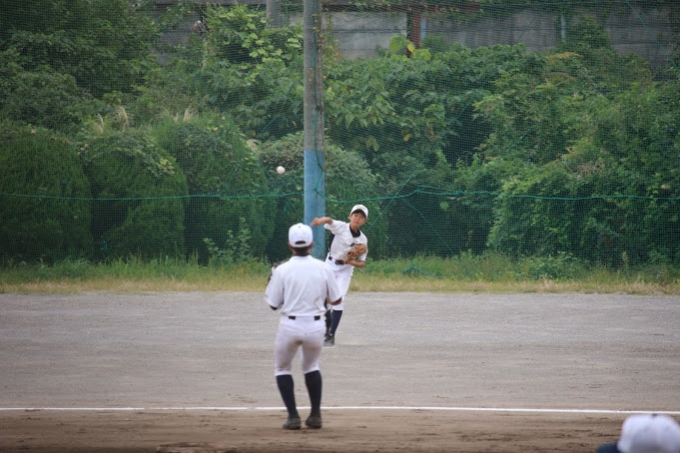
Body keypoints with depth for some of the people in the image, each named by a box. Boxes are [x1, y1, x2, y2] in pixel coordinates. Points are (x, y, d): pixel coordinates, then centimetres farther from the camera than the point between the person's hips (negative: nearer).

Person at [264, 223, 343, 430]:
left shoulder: (282, 270, -9)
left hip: (290, 325, -2)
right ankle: (315, 415, 20)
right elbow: (336, 299, 6)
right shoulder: (322, 269, -2)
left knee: (282, 368, 17)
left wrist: (272, 279, 13)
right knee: (311, 366, 26)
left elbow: (273, 304, -2)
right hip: (315, 326, 3)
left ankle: (293, 416, 4)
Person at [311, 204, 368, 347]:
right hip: (330, 265, 0)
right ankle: (327, 327, 31)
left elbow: (362, 264, -3)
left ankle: (331, 336, -7)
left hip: (345, 269, 0)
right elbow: (329, 221, -40)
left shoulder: (362, 239, -9)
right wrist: (321, 220, -64)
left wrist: (354, 263, -27)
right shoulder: (341, 227, -16)